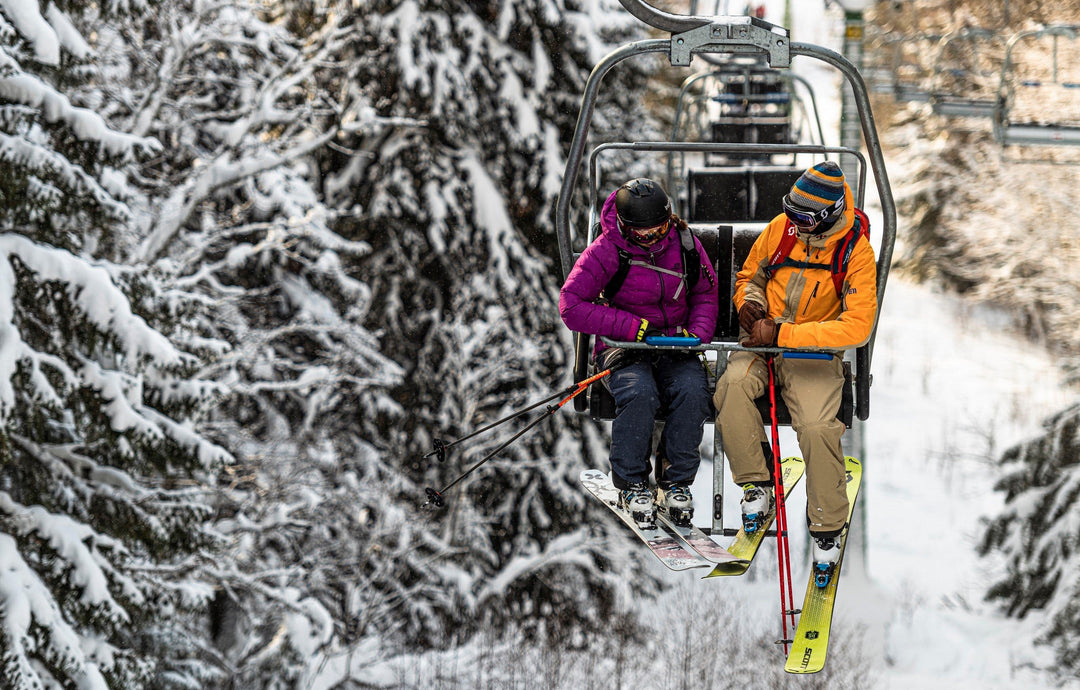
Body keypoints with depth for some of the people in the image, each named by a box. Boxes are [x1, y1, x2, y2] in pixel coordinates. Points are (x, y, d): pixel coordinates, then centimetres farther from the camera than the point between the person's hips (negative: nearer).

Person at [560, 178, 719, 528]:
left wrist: (697, 332, -7)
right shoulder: (605, 252, -10)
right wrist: (633, 326, -19)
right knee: (639, 395, -35)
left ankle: (676, 483, -13)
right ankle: (632, 484, -16)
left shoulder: (684, 244, 2)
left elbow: (706, 294, 14)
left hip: (676, 347, 3)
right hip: (625, 349, -3)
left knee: (693, 392, -30)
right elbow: (571, 306, -15)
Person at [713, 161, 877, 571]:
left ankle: (827, 526, -6)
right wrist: (748, 302, -10)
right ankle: (757, 483, -11)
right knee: (732, 387, -31)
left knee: (818, 427, -27)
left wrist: (782, 333, -24)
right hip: (762, 340, 3)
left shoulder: (856, 253, -13)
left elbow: (858, 327, -21)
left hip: (814, 353, -3)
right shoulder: (780, 229, -1)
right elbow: (750, 276, 17)